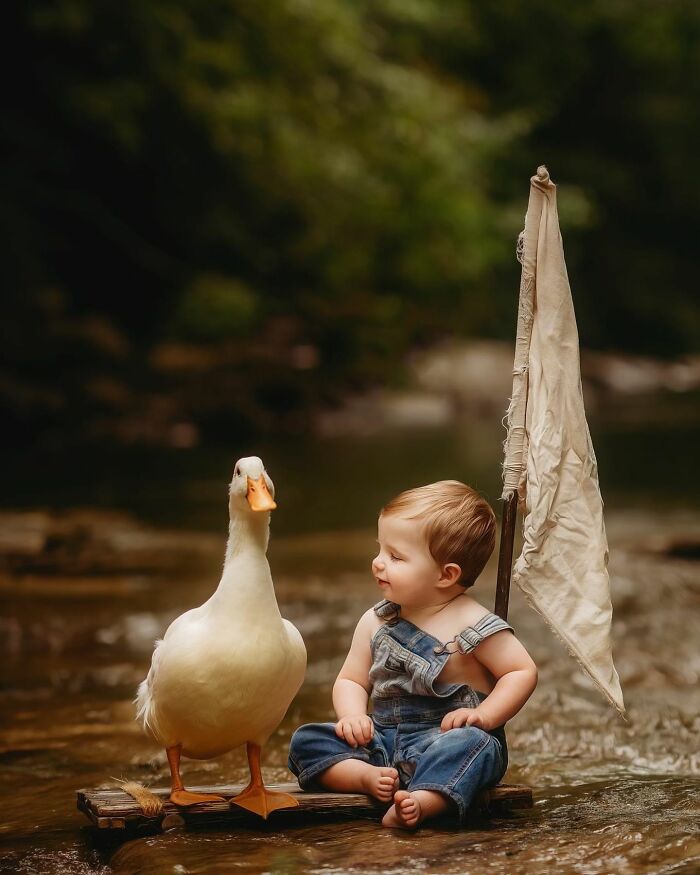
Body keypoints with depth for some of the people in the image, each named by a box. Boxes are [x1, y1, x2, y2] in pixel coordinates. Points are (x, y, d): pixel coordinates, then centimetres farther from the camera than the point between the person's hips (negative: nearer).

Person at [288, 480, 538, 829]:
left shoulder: (473, 627, -8)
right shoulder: (374, 623, 8)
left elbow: (523, 672, -7)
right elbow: (351, 680, 13)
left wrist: (483, 715, -19)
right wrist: (353, 715, -9)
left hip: (445, 740, -5)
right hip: (384, 742, 5)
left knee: (471, 742, -39)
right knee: (306, 741, -12)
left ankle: (420, 802, -57)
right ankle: (368, 777, -34)